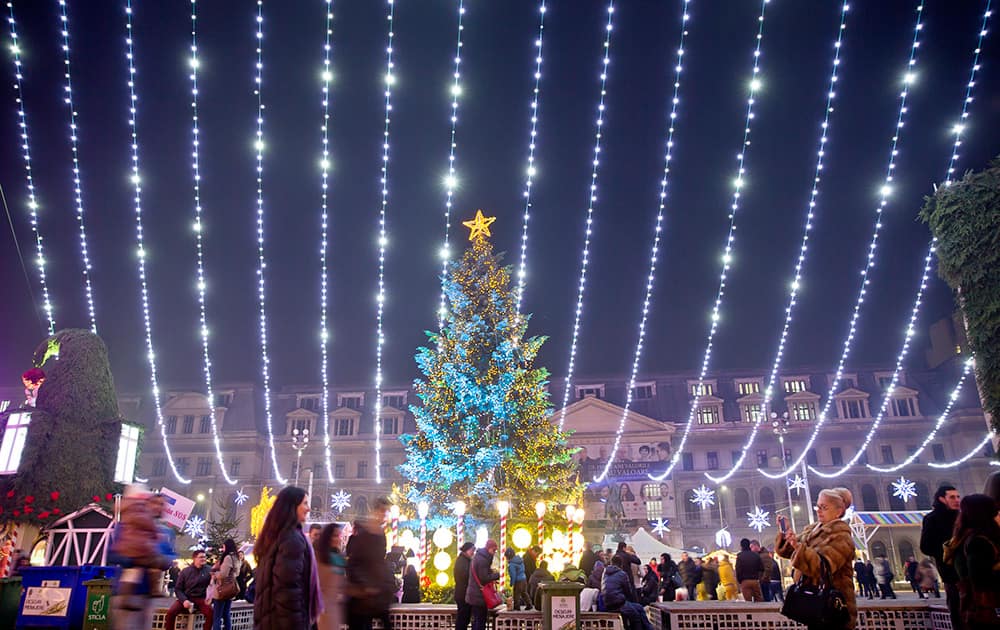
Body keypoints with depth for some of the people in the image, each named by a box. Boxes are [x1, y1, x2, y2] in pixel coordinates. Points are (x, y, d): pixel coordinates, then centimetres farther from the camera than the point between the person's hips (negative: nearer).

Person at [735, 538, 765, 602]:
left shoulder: (740, 556, -5)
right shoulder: (756, 555, 4)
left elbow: (738, 570, -7)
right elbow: (761, 568, 5)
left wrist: (739, 581, 6)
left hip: (745, 581, -2)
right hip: (755, 581, 2)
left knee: (748, 601, 0)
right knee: (759, 600, 8)